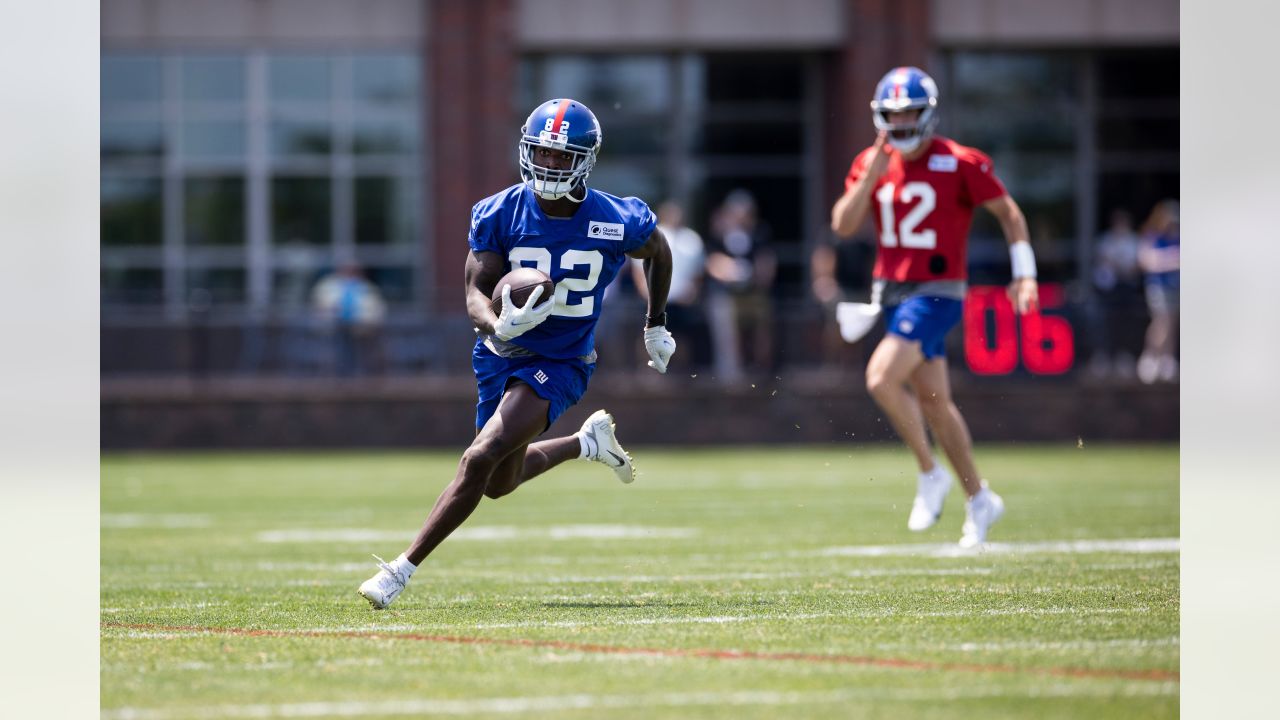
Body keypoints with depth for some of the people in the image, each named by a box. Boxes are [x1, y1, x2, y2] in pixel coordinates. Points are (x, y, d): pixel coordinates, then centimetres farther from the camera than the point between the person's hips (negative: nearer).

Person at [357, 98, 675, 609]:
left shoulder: (615, 223, -15)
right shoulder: (500, 214, -12)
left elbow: (659, 252, 8)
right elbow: (476, 294, -15)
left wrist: (656, 326, 15)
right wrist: (499, 326, -38)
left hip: (559, 366, -4)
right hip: (502, 355, 4)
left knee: (481, 460, -23)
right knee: (500, 484, 19)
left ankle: (403, 568, -17)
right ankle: (587, 442, 46)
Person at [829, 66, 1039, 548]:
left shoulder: (959, 164, -9)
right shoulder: (871, 164, 5)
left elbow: (1008, 213, 1)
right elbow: (843, 225, -5)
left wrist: (1024, 273, -4)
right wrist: (875, 171, -14)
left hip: (936, 292, -6)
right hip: (892, 291, 6)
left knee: (882, 378, -21)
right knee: (932, 400, 12)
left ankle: (930, 473, -3)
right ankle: (979, 501, 24)